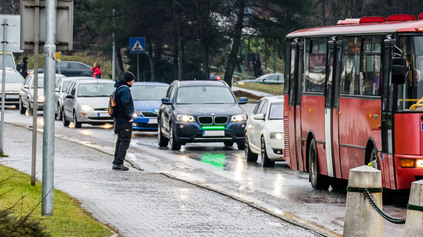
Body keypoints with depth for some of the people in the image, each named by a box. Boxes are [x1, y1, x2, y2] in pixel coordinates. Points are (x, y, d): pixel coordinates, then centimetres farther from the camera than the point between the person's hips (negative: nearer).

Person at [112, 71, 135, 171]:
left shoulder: (119, 88, 15)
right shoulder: (125, 89, -16)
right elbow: (125, 104, -22)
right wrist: (129, 117, -16)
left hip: (118, 119, 10)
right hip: (125, 121, -10)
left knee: (120, 140, 15)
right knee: (125, 141, -8)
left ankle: (116, 162, 16)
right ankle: (119, 162, -12)